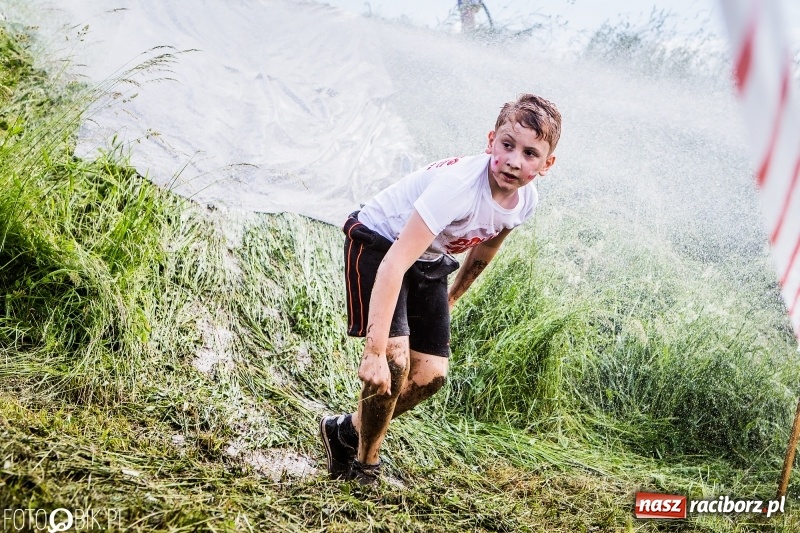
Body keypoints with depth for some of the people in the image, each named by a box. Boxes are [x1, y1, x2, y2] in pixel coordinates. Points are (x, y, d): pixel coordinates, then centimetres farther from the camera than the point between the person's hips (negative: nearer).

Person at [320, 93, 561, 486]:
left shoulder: (525, 201, -14)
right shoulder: (459, 184, -37)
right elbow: (395, 264, -41)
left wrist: (452, 296, 21)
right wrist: (375, 350, -45)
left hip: (430, 261, 7)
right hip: (378, 244, -7)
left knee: (430, 374, 1)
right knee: (395, 359, -21)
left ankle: (346, 432, 23)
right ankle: (365, 464, 4)